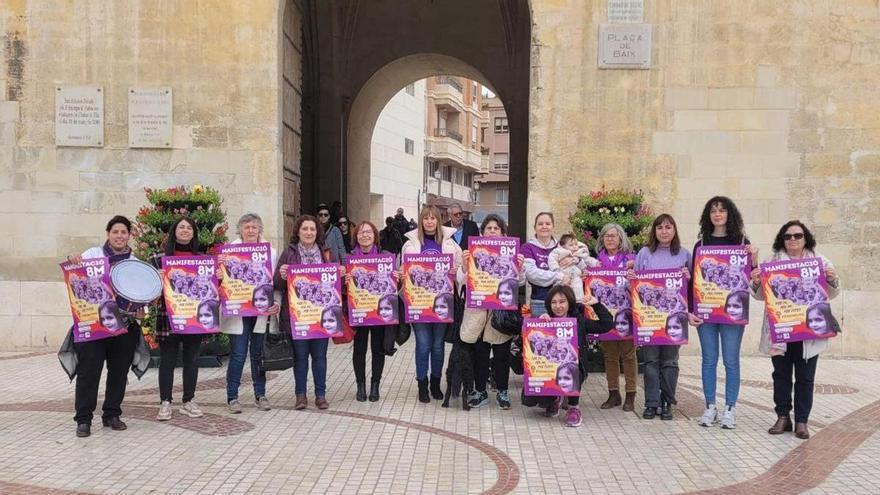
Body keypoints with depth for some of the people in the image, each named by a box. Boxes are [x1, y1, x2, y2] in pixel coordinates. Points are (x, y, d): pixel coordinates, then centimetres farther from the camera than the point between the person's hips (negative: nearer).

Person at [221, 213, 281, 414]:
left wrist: (276, 303, -6)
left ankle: (260, 395, 21)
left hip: (261, 310, 2)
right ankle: (232, 397, 10)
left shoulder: (270, 252, 8)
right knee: (238, 355, -1)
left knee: (259, 354, 10)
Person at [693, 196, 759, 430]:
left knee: (731, 361, 2)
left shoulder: (741, 242, 4)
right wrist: (691, 309, 1)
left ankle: (730, 410, 11)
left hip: (732, 310, -2)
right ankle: (710, 407, 16)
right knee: (709, 359, 7)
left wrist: (754, 261, -15)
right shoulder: (701, 244, 8)